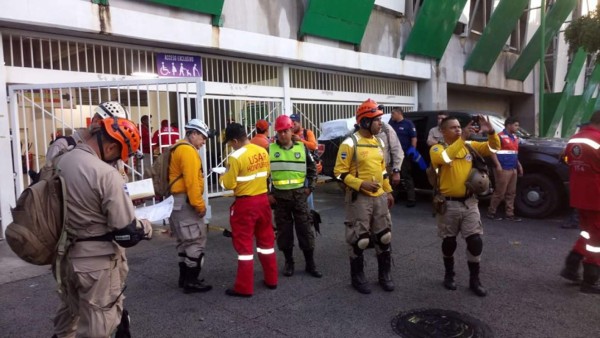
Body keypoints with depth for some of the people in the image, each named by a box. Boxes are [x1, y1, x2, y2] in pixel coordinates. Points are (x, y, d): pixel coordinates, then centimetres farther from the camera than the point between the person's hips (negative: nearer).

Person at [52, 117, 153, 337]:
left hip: (63, 256, 7)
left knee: (68, 314, 29)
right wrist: (146, 227, -1)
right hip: (96, 262, -7)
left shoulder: (57, 162, -1)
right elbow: (127, 234, -21)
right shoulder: (106, 174, -23)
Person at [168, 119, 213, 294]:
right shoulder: (188, 150, -15)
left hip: (177, 202, 11)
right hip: (185, 203, -11)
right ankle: (191, 281, 3)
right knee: (196, 241, -4)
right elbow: (192, 182, -23)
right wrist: (199, 205, -18)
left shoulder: (179, 149, 18)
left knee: (186, 240, 18)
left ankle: (184, 277, 27)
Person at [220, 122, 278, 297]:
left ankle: (244, 287, 10)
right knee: (266, 239, 16)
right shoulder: (263, 151, 2)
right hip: (263, 200, 6)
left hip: (245, 204, -6)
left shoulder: (236, 157, -17)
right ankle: (271, 280, 27)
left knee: (244, 243, 3)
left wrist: (223, 176, 6)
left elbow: (229, 184, -13)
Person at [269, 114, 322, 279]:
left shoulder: (302, 148, 2)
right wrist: (267, 193, 0)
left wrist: (310, 187, 4)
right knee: (283, 230, 8)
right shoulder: (270, 149, 0)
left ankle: (310, 264, 14)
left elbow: (312, 169, 12)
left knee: (305, 229, 3)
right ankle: (288, 262, 23)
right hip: (279, 196, 0)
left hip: (299, 194, 0)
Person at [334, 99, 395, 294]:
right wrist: (361, 184, -21)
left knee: (384, 237, 12)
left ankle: (385, 275, 27)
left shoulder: (378, 142, 11)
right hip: (359, 199, -7)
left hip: (380, 197, 7)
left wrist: (388, 191, 17)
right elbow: (340, 172, -13)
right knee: (359, 240, 1)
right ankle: (358, 277, 18)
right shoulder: (350, 143, -12)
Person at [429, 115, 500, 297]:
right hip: (448, 203, -3)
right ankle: (449, 275, 32)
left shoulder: (470, 145, 6)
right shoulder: (437, 148, -7)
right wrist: (462, 139, -32)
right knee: (449, 242, 12)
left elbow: (493, 148, 2)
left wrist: (491, 132, -16)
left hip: (469, 202, 3)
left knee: (475, 241, 1)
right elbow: (445, 157, -30)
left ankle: (474, 279, 16)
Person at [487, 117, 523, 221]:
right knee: (500, 192, -4)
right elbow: (493, 151, -16)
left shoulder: (515, 137, 17)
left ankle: (510, 214, 15)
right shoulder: (500, 136, -11)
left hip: (513, 169, 8)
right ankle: (491, 212, 9)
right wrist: (498, 165, -23)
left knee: (511, 193, 9)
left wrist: (519, 165, 21)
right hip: (503, 170, -8)